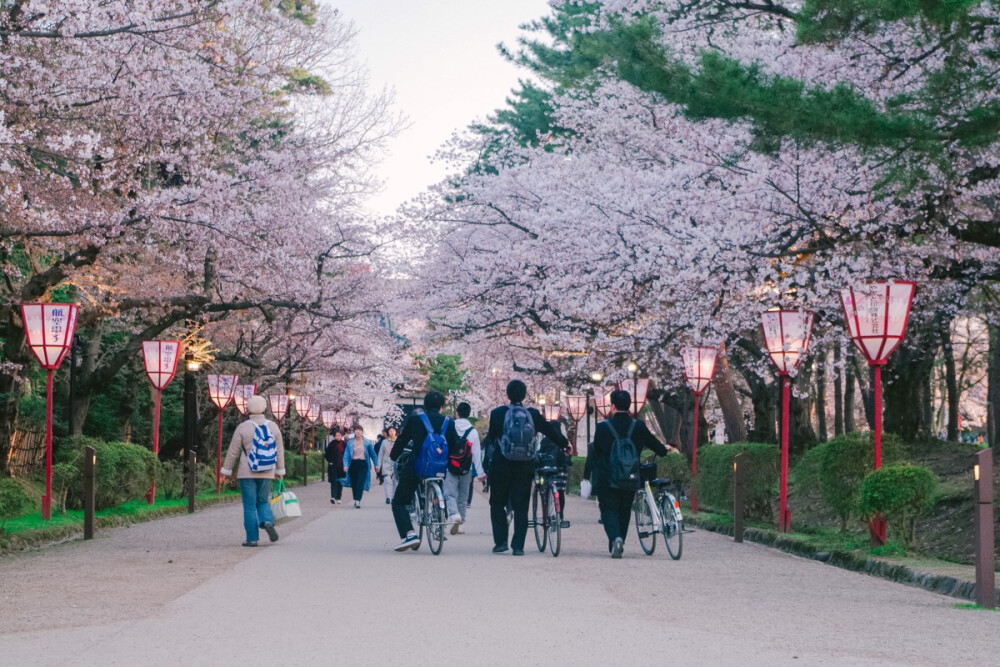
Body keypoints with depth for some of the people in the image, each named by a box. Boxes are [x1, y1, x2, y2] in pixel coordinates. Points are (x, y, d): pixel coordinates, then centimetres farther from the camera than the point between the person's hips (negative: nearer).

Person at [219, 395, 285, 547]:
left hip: (247, 473, -3)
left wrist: (226, 471, 8)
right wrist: (279, 471, 19)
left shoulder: (242, 428, -7)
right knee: (263, 502, 16)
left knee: (250, 506, 2)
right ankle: (267, 521, -13)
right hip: (267, 473, 3)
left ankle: (252, 538, 1)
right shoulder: (273, 427, 4)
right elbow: (279, 451, 9)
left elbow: (233, 452, -2)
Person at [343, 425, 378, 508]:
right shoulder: (350, 442, 3)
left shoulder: (367, 442, 2)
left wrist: (376, 464, 8)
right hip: (353, 464, 2)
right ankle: (356, 500, 24)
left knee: (360, 483, -12)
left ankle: (358, 501, -19)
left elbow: (372, 453, 9)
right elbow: (346, 454, -2)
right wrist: (345, 465, -15)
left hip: (363, 464, -2)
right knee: (354, 483, 7)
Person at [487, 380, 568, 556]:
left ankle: (500, 541, 4)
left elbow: (491, 437, 2)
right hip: (525, 469, 1)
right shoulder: (533, 415, -1)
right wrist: (565, 444, 30)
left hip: (501, 467, -1)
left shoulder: (497, 413, -7)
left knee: (497, 504, 12)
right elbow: (550, 431, 12)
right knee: (521, 507, 6)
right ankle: (518, 546, 2)